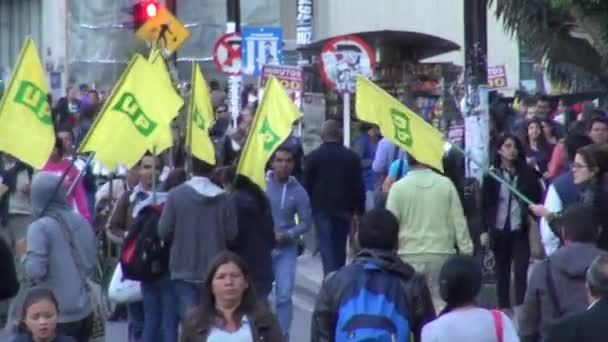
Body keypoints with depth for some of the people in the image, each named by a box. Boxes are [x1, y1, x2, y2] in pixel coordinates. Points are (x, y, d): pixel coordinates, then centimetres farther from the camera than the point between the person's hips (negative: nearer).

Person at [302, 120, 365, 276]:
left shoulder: (313, 157, -4)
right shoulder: (352, 157, 0)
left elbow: (307, 185, -2)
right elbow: (358, 187, 0)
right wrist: (360, 210, 6)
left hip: (321, 209, -2)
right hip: (344, 209, 2)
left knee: (327, 247, -5)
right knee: (340, 248, 13)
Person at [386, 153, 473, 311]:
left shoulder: (398, 187, -6)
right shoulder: (446, 184, -1)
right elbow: (459, 221, 1)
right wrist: (466, 250, 7)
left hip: (410, 256, -1)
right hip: (442, 254, 1)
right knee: (440, 302, 6)